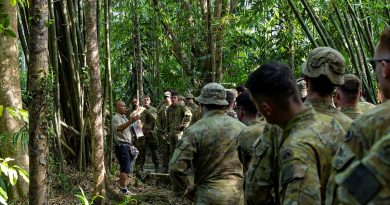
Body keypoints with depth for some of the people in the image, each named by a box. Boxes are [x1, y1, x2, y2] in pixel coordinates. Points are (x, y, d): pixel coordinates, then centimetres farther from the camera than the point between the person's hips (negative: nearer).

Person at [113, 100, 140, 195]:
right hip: (121, 145, -9)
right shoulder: (116, 118, -8)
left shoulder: (124, 117, 21)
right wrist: (131, 121, -41)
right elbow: (119, 128, -31)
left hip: (128, 145, 9)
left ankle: (122, 188, 17)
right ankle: (124, 190, -10)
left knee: (125, 169, 11)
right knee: (125, 169, -12)